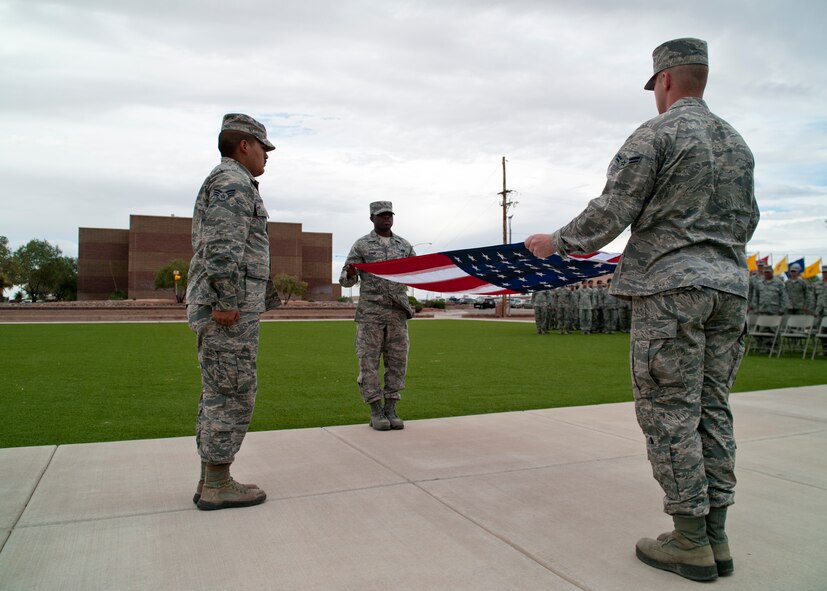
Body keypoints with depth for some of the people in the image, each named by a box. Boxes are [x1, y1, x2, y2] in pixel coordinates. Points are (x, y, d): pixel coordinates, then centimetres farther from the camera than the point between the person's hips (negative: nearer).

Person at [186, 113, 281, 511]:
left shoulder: (221, 184, 25)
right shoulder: (232, 181, -7)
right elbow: (223, 246, -20)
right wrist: (227, 301, -24)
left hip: (218, 310, 10)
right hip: (229, 309, -10)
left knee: (218, 395, 11)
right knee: (232, 394, -6)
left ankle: (210, 481, 16)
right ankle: (218, 486, 1)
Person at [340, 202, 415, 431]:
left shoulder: (404, 245, 12)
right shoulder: (361, 245, 2)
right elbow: (346, 281, 1)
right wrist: (350, 274, -22)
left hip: (398, 311, 3)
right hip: (370, 312, -3)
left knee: (397, 361, 4)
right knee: (369, 361, -1)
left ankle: (391, 410, 13)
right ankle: (376, 412, 8)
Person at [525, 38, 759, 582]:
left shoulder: (656, 134, -6)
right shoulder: (738, 142, 17)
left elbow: (611, 212, -11)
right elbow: (747, 221, 23)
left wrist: (558, 243, 3)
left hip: (670, 287, -7)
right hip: (729, 288, 8)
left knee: (670, 412, -2)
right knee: (712, 409, 10)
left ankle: (691, 542, 4)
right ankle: (716, 537, 15)